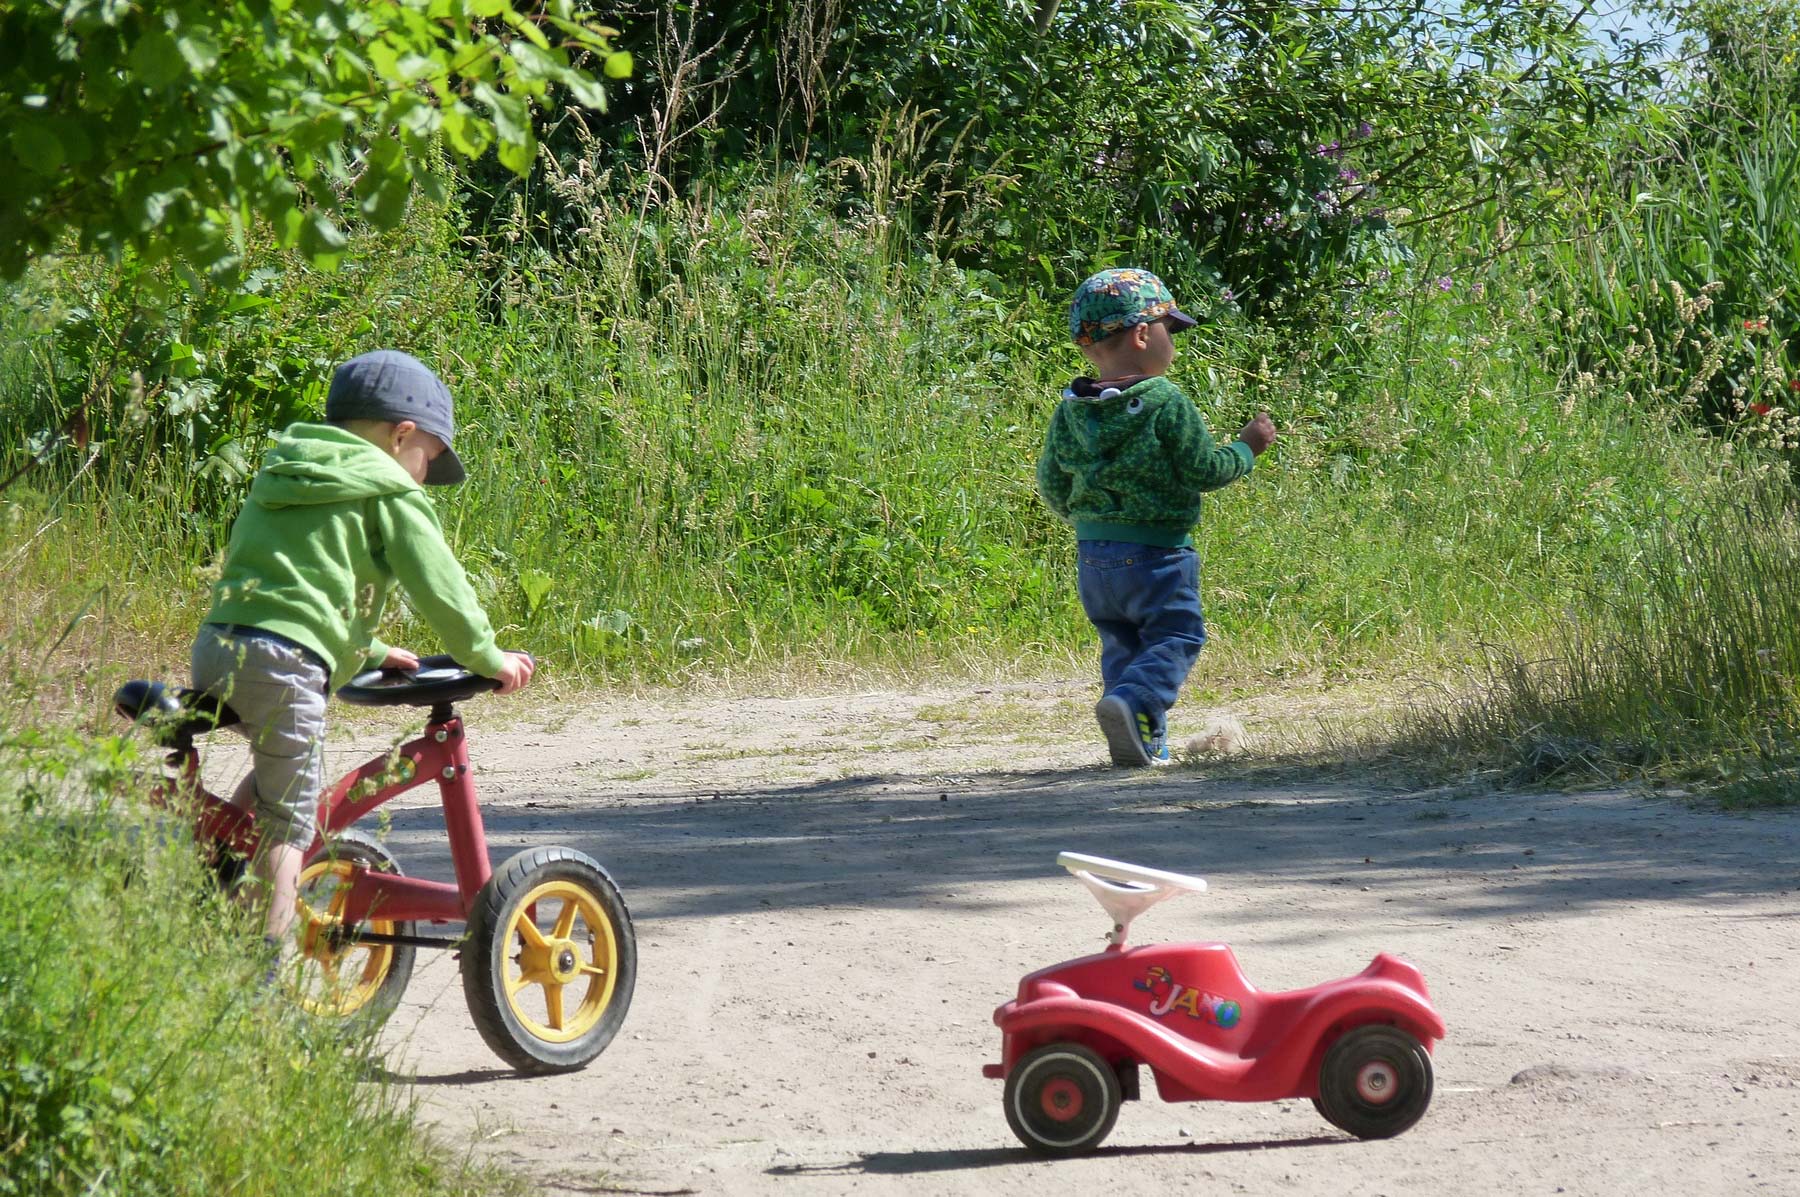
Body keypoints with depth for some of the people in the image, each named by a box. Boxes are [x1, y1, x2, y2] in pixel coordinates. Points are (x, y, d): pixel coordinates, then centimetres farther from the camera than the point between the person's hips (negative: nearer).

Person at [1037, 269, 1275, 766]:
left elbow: (1052, 483, 10)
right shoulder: (1166, 403, -13)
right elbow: (1204, 470, -9)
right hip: (1156, 552, -6)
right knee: (1174, 636, 0)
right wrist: (1246, 448, 8)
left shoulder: (1070, 411, 5)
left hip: (1092, 553, 6)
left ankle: (1143, 740, 10)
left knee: (1121, 644, 15)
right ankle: (1134, 702, -25)